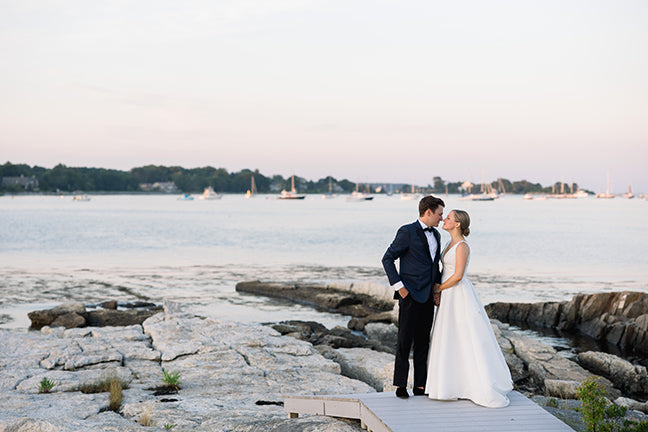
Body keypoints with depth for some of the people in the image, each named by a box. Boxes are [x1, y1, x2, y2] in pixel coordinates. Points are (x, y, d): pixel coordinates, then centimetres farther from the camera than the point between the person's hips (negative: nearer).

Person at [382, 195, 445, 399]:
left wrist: (437, 283, 10)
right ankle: (400, 385, 6)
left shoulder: (436, 235, 15)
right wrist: (398, 286, -13)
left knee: (423, 342, 9)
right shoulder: (407, 232, -8)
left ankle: (420, 386, 14)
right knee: (405, 341, -2)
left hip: (427, 297, 7)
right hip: (410, 295, -7)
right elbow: (387, 259, -9)